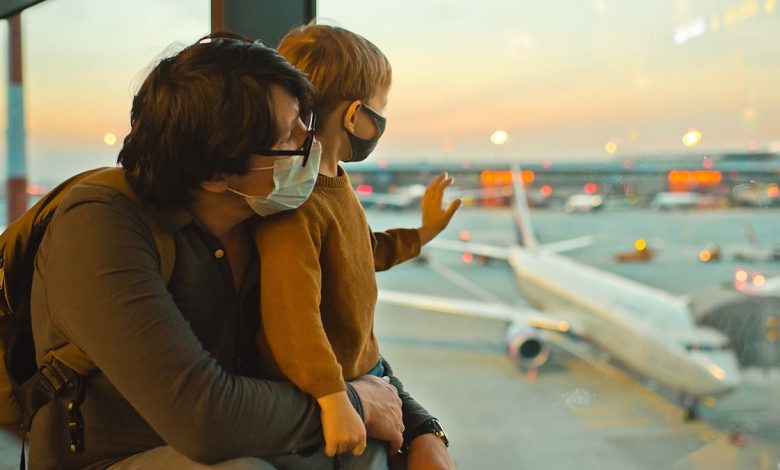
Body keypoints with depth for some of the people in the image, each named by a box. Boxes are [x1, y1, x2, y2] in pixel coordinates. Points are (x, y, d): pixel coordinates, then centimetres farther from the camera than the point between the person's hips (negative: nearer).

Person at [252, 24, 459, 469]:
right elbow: (292, 312, -35)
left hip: (365, 366, 9)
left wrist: (422, 233, 30)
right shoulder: (294, 202, -28)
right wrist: (333, 398, -38)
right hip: (313, 393, -9)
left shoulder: (336, 182, 5)